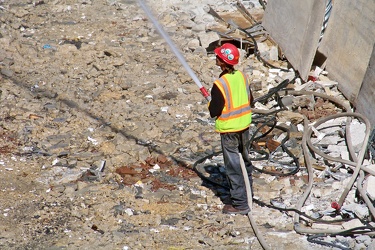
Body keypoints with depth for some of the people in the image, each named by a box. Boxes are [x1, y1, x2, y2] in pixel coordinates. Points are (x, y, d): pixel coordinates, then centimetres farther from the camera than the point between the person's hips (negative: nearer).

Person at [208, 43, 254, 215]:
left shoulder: (220, 84, -23)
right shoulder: (242, 76, -2)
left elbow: (214, 112, -18)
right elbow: (250, 100, 8)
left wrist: (210, 104, 1)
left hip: (228, 130, -7)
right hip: (244, 126, 7)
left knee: (233, 166, 1)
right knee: (245, 161, 22)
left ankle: (240, 204, 6)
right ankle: (247, 193, 37)